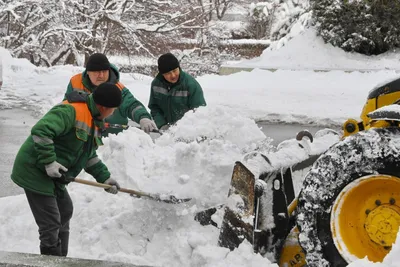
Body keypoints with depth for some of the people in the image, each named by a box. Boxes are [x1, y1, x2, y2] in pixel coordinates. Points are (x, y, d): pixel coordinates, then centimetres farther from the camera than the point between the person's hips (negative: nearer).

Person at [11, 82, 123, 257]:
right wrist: (49, 162, -30)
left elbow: (88, 155, 18)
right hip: (35, 172, -11)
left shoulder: (94, 120, 10)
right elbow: (40, 131, -34)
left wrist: (105, 177, 12)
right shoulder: (71, 111, -23)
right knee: (51, 223, -8)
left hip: (54, 176, 11)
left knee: (65, 212, 21)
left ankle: (60, 259, 36)